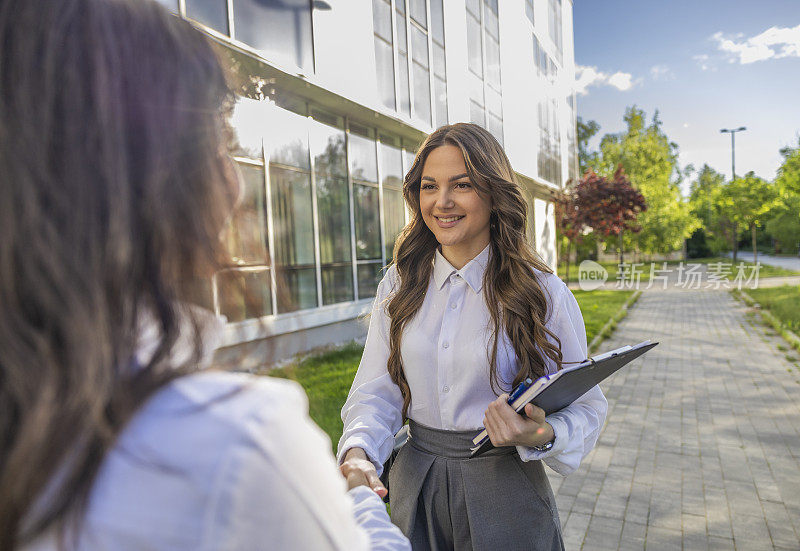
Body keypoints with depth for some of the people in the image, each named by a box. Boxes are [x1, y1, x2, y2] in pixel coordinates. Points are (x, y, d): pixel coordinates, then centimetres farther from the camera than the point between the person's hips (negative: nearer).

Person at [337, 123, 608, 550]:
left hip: (503, 490, -2)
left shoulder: (543, 293, -11)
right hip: (415, 486, 3)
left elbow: (583, 406, -8)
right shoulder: (399, 285, -2)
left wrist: (542, 436, -28)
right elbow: (377, 390, -4)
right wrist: (358, 452, -22)